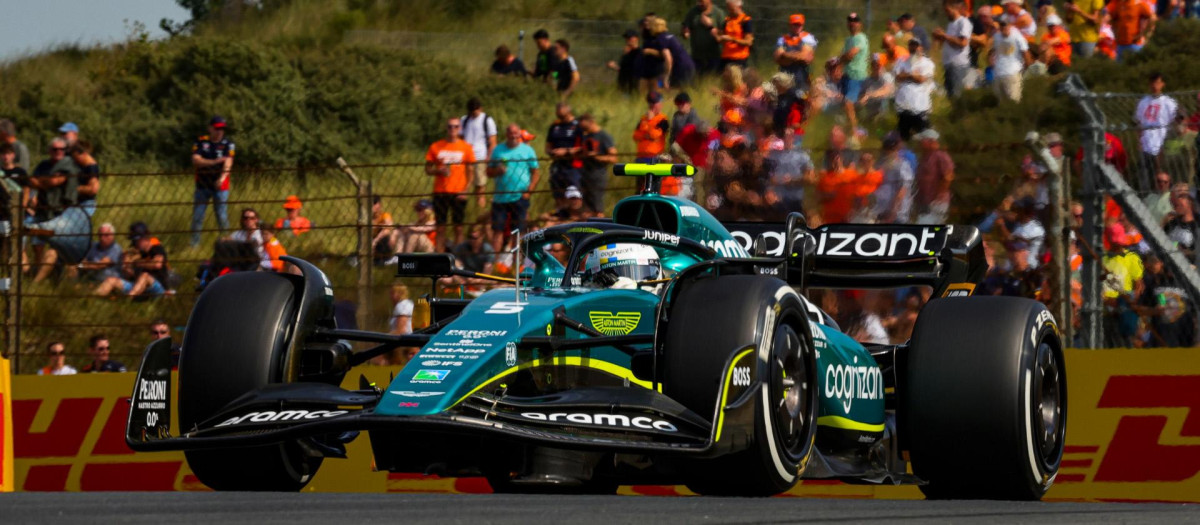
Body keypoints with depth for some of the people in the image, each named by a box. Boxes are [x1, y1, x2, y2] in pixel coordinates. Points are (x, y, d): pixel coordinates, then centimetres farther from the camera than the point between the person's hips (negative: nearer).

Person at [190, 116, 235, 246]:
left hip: (220, 186, -2)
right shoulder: (200, 142, 3)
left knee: (222, 216, -2)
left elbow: (228, 163, -14)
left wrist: (221, 178, -33)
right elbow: (196, 161, -10)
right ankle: (194, 244, 13)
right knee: (197, 216, 3)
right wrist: (215, 161, -21)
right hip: (202, 185, 2)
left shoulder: (228, 144, -1)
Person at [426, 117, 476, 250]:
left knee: (458, 228, 1)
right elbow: (428, 169, 9)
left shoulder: (466, 148, 4)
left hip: (459, 193, -1)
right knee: (440, 228, 1)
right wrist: (439, 171, -12)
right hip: (440, 193, 1)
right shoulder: (436, 147, 6)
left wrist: (466, 190, -7)